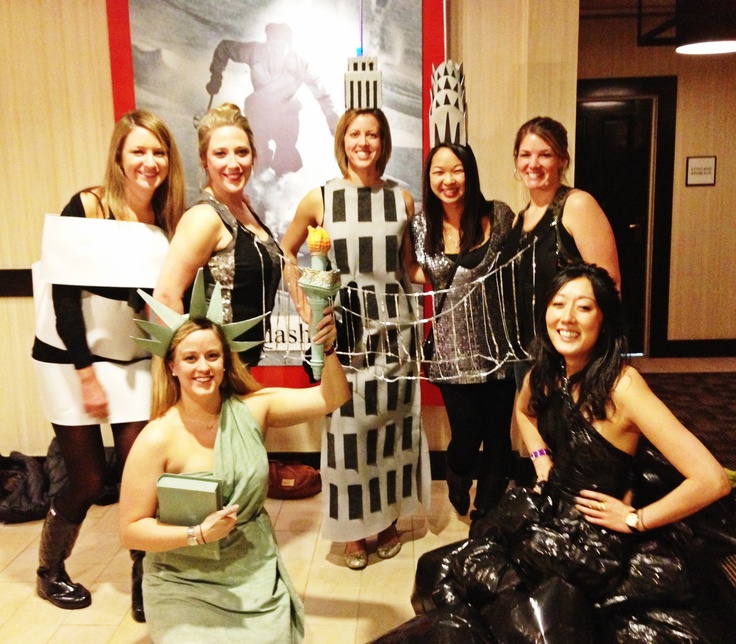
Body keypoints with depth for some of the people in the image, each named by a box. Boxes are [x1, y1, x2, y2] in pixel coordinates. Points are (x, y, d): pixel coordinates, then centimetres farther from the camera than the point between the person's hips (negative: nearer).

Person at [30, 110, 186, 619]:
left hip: (135, 361, 4)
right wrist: (87, 372, -16)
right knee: (89, 480, 3)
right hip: (72, 358, -3)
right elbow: (64, 294, -15)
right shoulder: (87, 207, -13)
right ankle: (50, 573, 31)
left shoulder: (168, 222, 0)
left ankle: (144, 583, 18)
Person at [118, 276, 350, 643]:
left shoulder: (252, 409, -7)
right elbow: (131, 531, -11)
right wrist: (198, 534, -24)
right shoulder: (157, 440, -16)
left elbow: (332, 398, -8)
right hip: (186, 590, -2)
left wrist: (328, 349, -24)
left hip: (258, 577, 3)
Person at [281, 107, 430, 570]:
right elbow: (286, 252, 12)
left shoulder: (402, 199, 5)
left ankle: (389, 518, 29)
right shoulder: (320, 200, 0)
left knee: (393, 420, 9)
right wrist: (303, 304, 4)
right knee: (347, 424, 1)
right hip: (343, 323, -1)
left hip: (394, 323, 2)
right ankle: (353, 528, 20)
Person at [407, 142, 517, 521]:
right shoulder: (422, 227, -1)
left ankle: (487, 512, 33)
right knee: (466, 437, 3)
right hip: (453, 350, 0)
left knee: (497, 436, 9)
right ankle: (457, 476, 41)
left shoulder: (497, 216, -6)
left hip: (498, 345, 0)